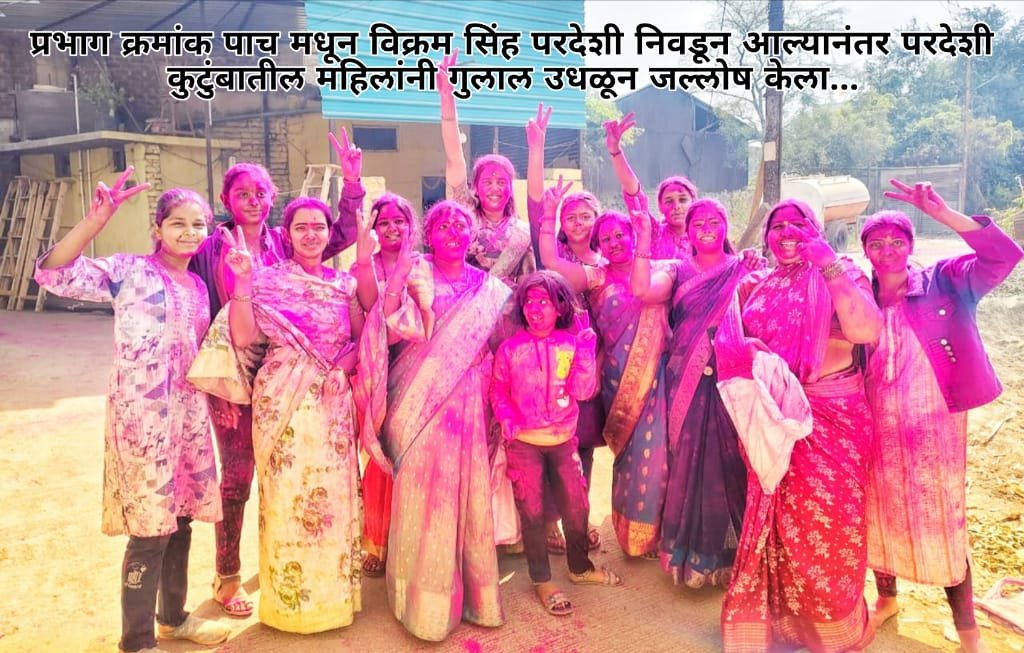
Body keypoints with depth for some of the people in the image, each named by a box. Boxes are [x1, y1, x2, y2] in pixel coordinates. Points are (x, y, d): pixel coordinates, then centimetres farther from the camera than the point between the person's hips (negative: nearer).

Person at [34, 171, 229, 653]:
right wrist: (94, 223, -31)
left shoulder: (197, 285, 12)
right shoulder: (129, 270, -7)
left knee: (179, 520, 16)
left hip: (188, 412, 7)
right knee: (150, 530, -2)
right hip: (141, 414, -6)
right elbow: (53, 275, -20)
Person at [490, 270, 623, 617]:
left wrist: (586, 352, -14)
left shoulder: (572, 344, -1)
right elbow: (498, 390, 3)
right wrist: (508, 419, -12)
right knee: (532, 512, 5)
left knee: (576, 506, 11)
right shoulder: (511, 348, -3)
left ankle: (580, 567, 35)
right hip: (523, 442, -1)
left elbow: (583, 391, -7)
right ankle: (542, 581, 22)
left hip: (563, 439, 2)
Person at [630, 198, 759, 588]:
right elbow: (643, 292, -11)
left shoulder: (745, 269, 8)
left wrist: (760, 271, -14)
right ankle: (692, 549, 19)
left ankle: (731, 551, 17)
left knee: (729, 461, 1)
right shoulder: (678, 272, 9)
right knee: (689, 460, 4)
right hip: (686, 381, 1)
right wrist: (644, 238, -11)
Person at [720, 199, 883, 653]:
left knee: (829, 518, 2)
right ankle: (779, 612, 31)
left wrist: (830, 266, -23)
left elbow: (866, 331, -23)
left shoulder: (840, 275, -4)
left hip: (834, 415, -3)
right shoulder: (753, 285, 8)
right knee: (779, 517, 10)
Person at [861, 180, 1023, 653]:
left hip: (935, 425, -3)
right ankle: (886, 599, 37)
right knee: (881, 515, 15)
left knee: (944, 521, 4)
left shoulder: (945, 281, -4)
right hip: (880, 428, 3)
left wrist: (941, 212, -24)